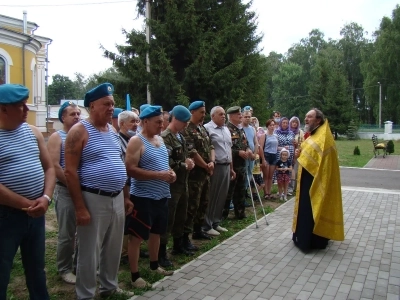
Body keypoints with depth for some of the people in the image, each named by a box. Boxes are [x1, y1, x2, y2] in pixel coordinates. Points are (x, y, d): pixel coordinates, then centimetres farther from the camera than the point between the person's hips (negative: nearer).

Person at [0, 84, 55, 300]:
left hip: (37, 213, 5)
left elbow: (48, 168, 8)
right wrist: (25, 204, -17)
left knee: (36, 267, 21)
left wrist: (46, 198, -7)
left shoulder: (32, 132, 6)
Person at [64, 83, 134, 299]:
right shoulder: (79, 131, -11)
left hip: (117, 198, 7)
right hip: (93, 199, -7)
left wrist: (126, 197, 16)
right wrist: (80, 207, -19)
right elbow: (70, 171, -15)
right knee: (89, 253, 6)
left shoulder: (113, 131, 11)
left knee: (113, 249, 18)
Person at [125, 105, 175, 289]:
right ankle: (135, 276, 14)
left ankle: (154, 265, 38)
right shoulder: (136, 141, -13)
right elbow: (130, 170, -21)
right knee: (137, 236, 2)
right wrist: (158, 175, -24)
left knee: (156, 232, 21)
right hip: (143, 198, -8)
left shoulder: (159, 139, 12)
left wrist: (170, 172, 0)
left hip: (161, 196, 9)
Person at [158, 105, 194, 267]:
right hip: (171, 184, -9)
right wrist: (184, 164, -13)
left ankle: (178, 245, 34)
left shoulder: (180, 136, 14)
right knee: (168, 219, -3)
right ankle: (161, 253, 8)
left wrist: (189, 162, 2)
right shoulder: (165, 137, -15)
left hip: (183, 183, 9)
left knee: (181, 217, 18)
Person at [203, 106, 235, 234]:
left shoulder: (226, 129, 17)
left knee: (222, 196, 12)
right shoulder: (207, 128, -9)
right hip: (215, 167, -8)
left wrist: (231, 168, 19)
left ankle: (216, 222, 24)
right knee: (211, 196, -1)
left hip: (226, 167, 8)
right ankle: (207, 225, 9)